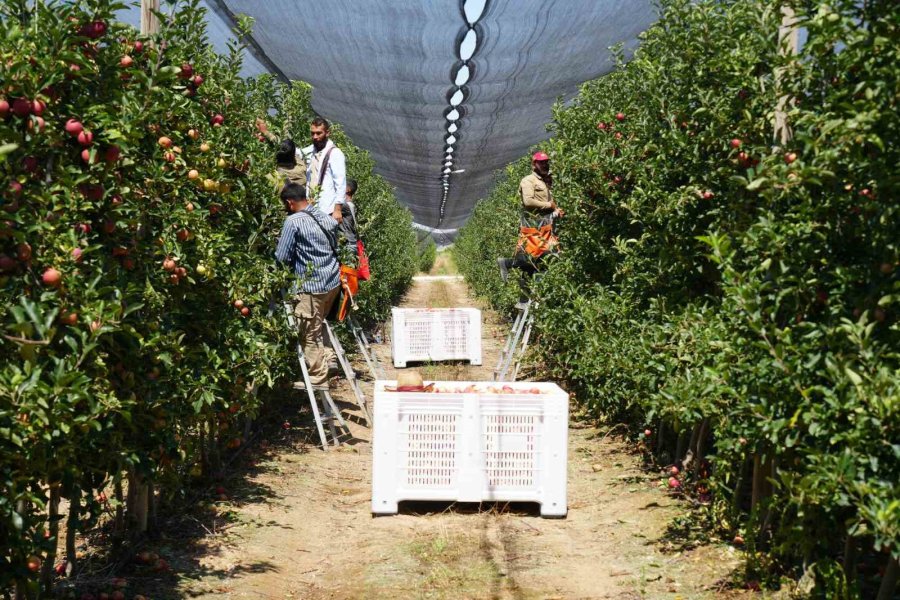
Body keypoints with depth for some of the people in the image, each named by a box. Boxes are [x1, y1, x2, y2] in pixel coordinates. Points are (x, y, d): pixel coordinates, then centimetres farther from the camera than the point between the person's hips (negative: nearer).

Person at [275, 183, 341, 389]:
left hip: (312, 285, -8)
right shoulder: (324, 217, 8)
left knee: (310, 335, 2)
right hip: (333, 280, 8)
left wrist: (293, 261, 10)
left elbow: (282, 258, -13)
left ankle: (318, 379, 8)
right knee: (318, 327, 20)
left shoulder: (293, 221, -14)